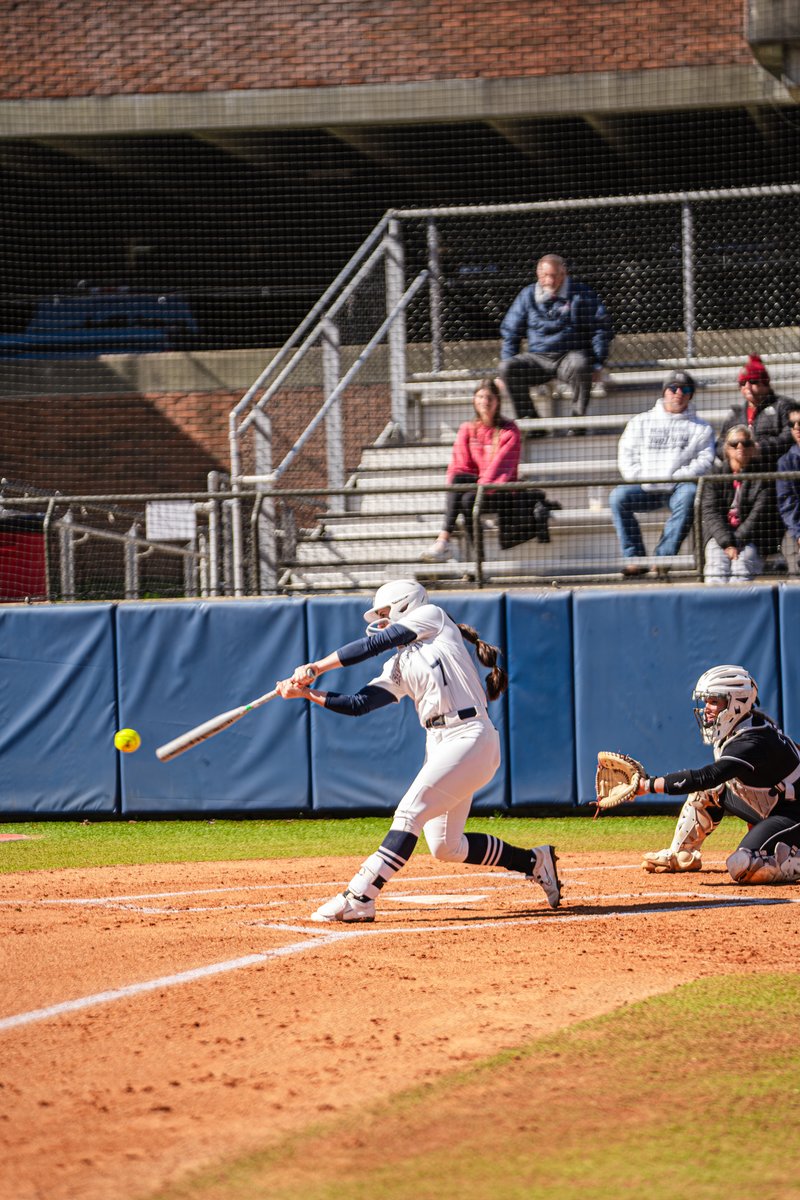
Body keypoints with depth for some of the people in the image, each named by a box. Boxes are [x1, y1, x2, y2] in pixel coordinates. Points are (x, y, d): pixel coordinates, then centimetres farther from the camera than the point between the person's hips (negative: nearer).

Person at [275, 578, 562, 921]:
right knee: (446, 847, 8)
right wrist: (307, 692, 6)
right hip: (439, 747, 9)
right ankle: (534, 862, 25)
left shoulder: (431, 616, 5)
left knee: (410, 812, -19)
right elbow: (358, 704, 14)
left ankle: (359, 897, -26)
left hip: (470, 738, -9)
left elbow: (375, 643, -3)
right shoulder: (400, 665, 22)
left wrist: (316, 668, 0)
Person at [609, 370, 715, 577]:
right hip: (644, 489, 2)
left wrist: (674, 478, -14)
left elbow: (705, 460, 0)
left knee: (689, 494, -36)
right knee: (618, 496, -26)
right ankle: (635, 558, -24)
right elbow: (626, 455, 9)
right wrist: (640, 478, -9)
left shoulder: (700, 427, 13)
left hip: (678, 487, -2)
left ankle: (664, 556, -33)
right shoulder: (641, 422, 17)